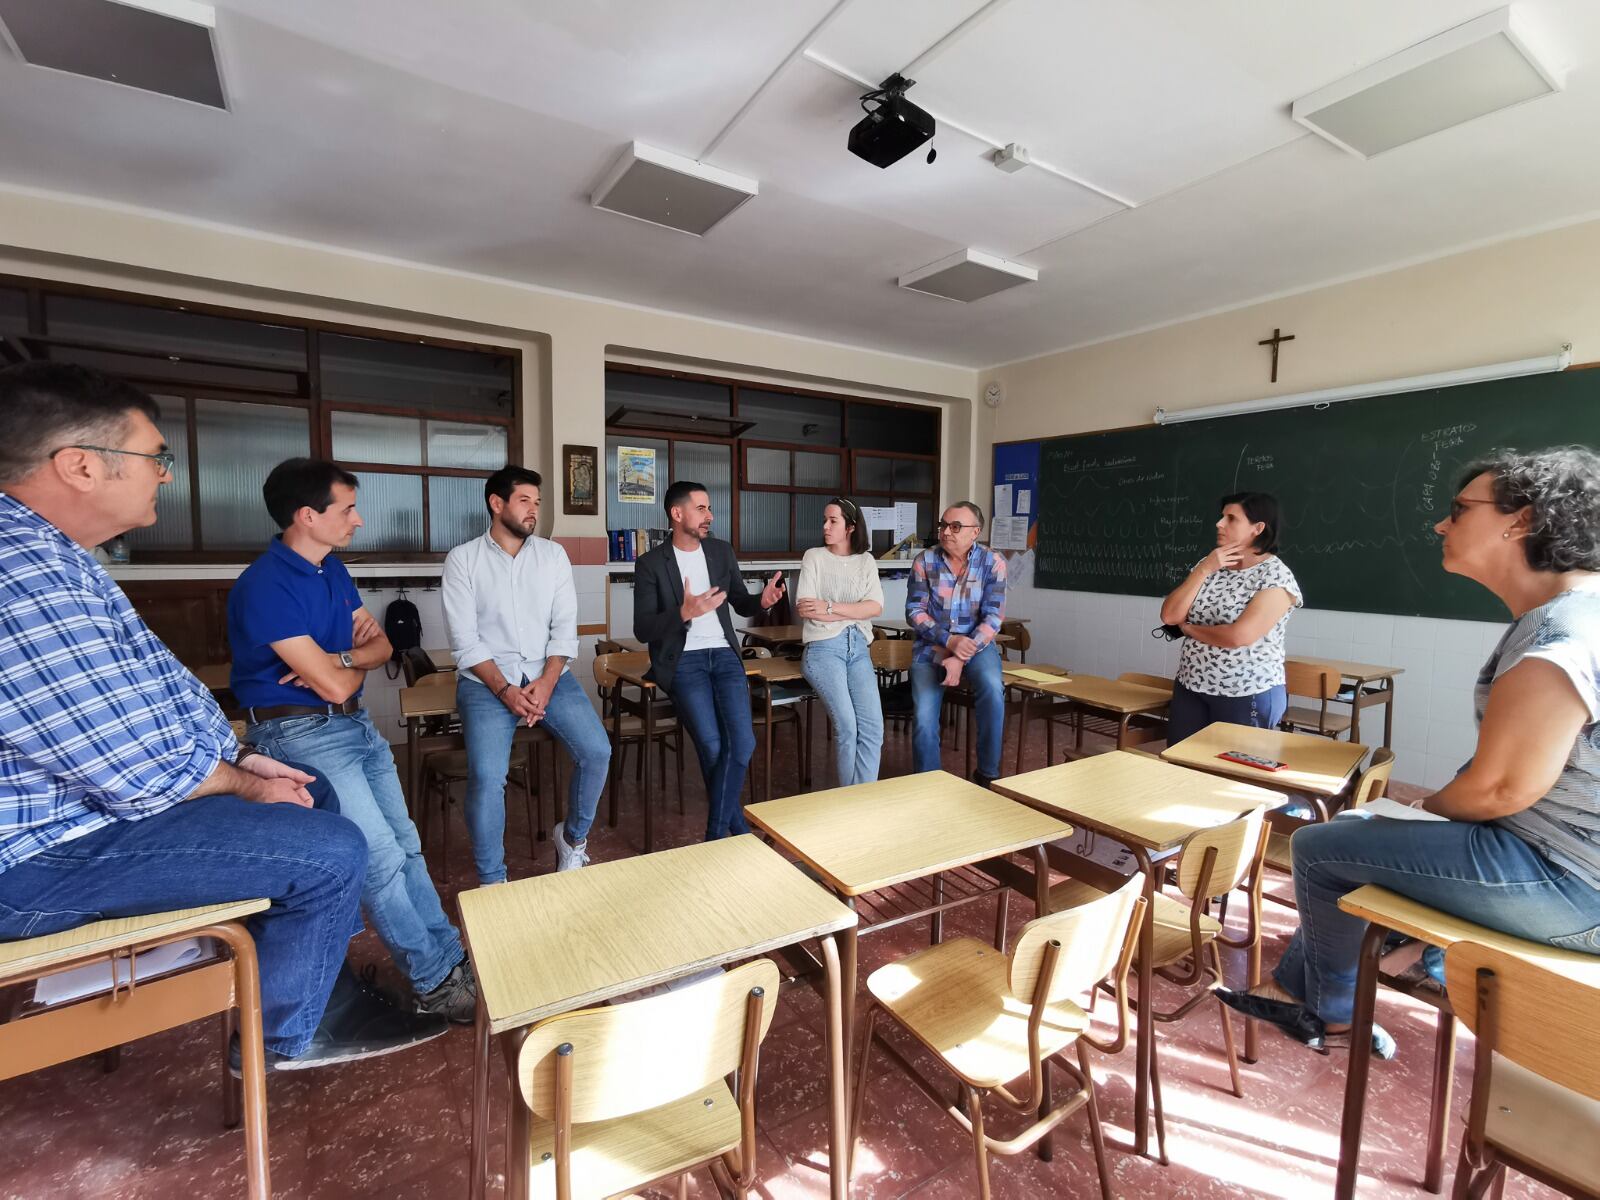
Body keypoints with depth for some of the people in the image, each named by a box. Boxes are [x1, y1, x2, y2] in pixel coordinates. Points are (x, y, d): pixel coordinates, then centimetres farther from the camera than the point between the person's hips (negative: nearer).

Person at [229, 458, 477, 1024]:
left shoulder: (332, 569, 8)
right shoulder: (265, 586, -19)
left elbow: (380, 643, 10)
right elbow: (335, 687, -21)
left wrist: (340, 659, -11)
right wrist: (354, 668, 1)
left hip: (354, 723, 8)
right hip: (300, 732, -8)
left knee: (405, 844, 11)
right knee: (381, 859, -11)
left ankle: (451, 955, 21)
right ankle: (436, 982, 3)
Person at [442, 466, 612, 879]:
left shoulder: (553, 554, 8)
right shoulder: (463, 559, 0)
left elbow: (565, 627, 2)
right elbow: (465, 640, -6)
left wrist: (546, 683, -12)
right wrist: (504, 690, -17)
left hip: (548, 674, 3)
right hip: (486, 679, -2)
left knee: (597, 751, -16)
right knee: (487, 776, -23)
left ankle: (573, 835, 13)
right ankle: (492, 880, 1)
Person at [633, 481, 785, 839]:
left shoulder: (722, 552, 11)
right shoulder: (650, 563, -1)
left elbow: (740, 605, 19)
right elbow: (643, 630, -6)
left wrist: (762, 600, -5)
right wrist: (685, 613, -23)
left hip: (723, 654, 3)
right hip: (682, 659, -3)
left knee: (741, 742, -18)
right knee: (712, 745, -21)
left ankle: (716, 836, -1)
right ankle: (739, 828, 5)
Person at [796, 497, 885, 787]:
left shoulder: (866, 561, 13)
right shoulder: (814, 557, 5)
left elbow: (876, 607, -2)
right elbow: (804, 609, -6)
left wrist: (829, 606, -10)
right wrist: (855, 612, -5)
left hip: (859, 648, 3)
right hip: (824, 647, -3)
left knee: (873, 727, -13)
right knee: (847, 726, -17)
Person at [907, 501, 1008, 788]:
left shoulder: (993, 562, -7)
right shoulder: (924, 561, -5)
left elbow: (993, 617, -11)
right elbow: (914, 612, -5)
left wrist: (961, 658, -22)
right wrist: (949, 641, -21)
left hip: (976, 644, 0)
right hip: (931, 646, 1)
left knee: (992, 690, -29)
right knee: (924, 717, -14)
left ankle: (987, 774, -9)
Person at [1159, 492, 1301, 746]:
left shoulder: (1276, 576, -11)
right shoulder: (1208, 564, 5)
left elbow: (1238, 636, -23)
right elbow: (1169, 616, -5)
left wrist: (1189, 629, -7)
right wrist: (1204, 569, -10)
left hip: (1248, 696, -5)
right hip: (1190, 687, 5)